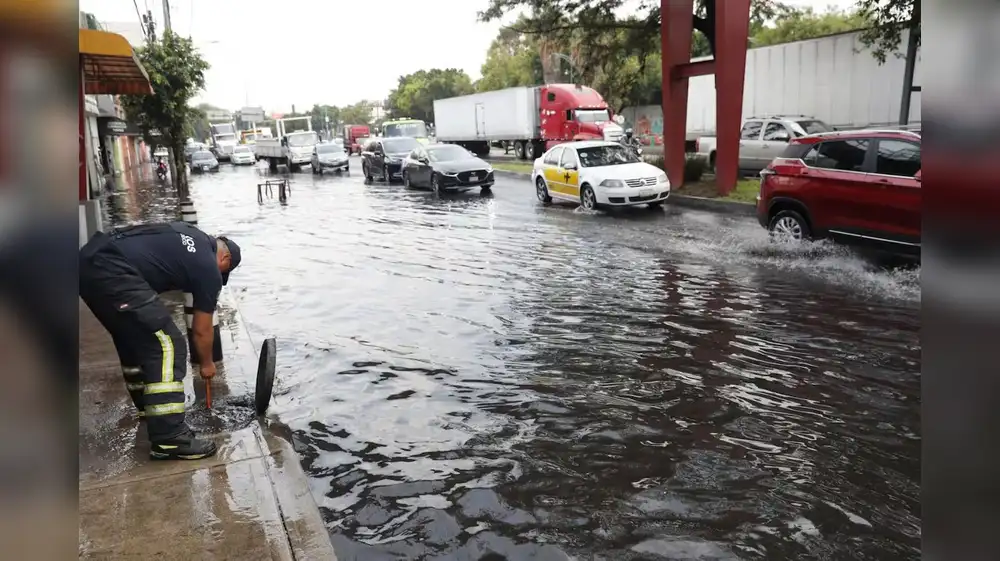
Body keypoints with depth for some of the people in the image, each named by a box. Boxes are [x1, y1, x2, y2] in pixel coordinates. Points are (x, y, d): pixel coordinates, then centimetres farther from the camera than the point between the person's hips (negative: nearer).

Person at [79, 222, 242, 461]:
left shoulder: (189, 233, 29)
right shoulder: (209, 270, 8)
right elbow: (201, 330, 17)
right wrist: (207, 364, 34)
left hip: (88, 257, 10)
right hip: (112, 272, -10)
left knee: (133, 336, 25)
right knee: (166, 345, -5)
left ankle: (148, 405, 40)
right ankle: (168, 440, -3)